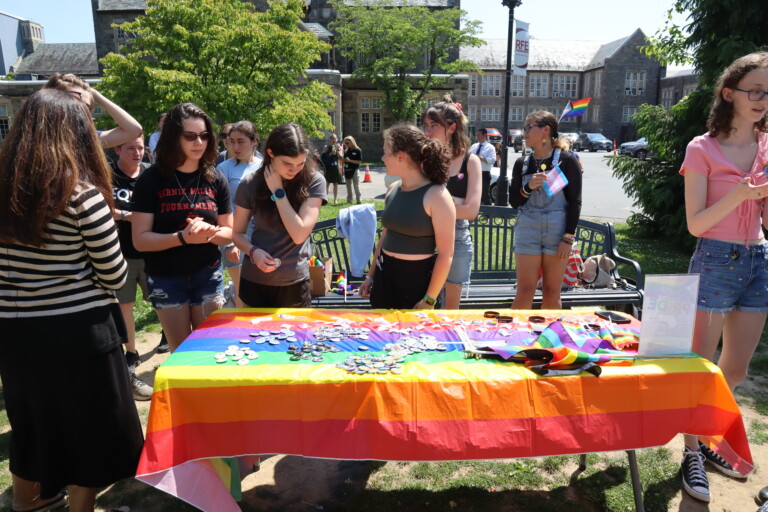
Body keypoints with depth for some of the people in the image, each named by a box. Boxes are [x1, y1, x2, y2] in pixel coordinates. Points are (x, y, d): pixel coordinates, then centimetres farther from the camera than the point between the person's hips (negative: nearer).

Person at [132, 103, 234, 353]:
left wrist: (210, 232, -18)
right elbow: (140, 240, -12)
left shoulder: (216, 179, -1)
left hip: (208, 276, 2)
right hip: (166, 278, -2)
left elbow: (229, 233, 4)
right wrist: (183, 237, -27)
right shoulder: (151, 179, -9)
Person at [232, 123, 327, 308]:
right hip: (254, 281, 1)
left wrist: (278, 191, -16)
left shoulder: (313, 182, -10)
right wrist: (253, 251, -16)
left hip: (294, 283, -1)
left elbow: (299, 234, -17)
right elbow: (238, 233, 4)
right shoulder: (251, 184, -5)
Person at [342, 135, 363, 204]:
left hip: (354, 170, -6)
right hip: (347, 170, 6)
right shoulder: (346, 151, 10)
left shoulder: (358, 150, -7)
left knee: (356, 187, -1)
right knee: (348, 187, 13)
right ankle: (349, 200, 20)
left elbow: (360, 162, -13)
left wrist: (350, 160, -19)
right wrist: (343, 159, -7)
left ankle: (358, 200, 3)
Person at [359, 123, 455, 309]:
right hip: (385, 275, 6)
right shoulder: (393, 190, 5)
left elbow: (446, 254, -15)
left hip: (419, 279, -6)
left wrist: (430, 300, -15)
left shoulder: (436, 195, -16)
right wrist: (371, 275, 16)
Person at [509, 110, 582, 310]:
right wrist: (528, 187, -12)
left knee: (552, 294, 7)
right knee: (524, 292, -1)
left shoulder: (566, 160, -1)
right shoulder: (522, 163, 9)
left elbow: (575, 201, -3)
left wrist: (569, 237, -10)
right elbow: (513, 201, 8)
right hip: (528, 229, 2)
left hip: (557, 230, -2)